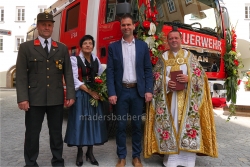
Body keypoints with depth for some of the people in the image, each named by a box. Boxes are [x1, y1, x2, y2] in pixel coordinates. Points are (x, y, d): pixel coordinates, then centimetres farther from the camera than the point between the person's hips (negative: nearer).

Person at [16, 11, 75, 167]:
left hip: (56, 99, 2)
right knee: (32, 134, 8)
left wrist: (71, 95, -2)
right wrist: (22, 98, -9)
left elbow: (68, 73, 6)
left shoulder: (62, 48, 10)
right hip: (34, 98, -1)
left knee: (56, 132, 12)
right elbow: (21, 75, -2)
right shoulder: (26, 47, 4)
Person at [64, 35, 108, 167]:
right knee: (80, 122, 0)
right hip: (81, 95, -4)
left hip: (95, 94, 4)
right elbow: (75, 80, -12)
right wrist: (90, 91, -16)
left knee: (94, 121, 6)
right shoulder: (74, 59, -4)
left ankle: (90, 152, 20)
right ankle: (80, 153, 17)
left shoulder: (96, 60, 10)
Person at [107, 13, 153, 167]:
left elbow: (148, 70, 4)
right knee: (121, 125, 7)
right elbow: (110, 71, 0)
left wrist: (149, 90, -5)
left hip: (138, 91, 1)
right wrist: (111, 93, -9)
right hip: (121, 91, 0)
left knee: (137, 125, 9)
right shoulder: (113, 47, 5)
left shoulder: (143, 45, 7)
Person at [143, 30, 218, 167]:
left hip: (187, 98, 0)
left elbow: (200, 74, 4)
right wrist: (166, 83, -13)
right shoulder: (163, 57, 10)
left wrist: (188, 79, -15)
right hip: (168, 99, 1)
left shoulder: (189, 56, 9)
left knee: (187, 124, -2)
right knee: (169, 124, 0)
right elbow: (156, 77, 6)